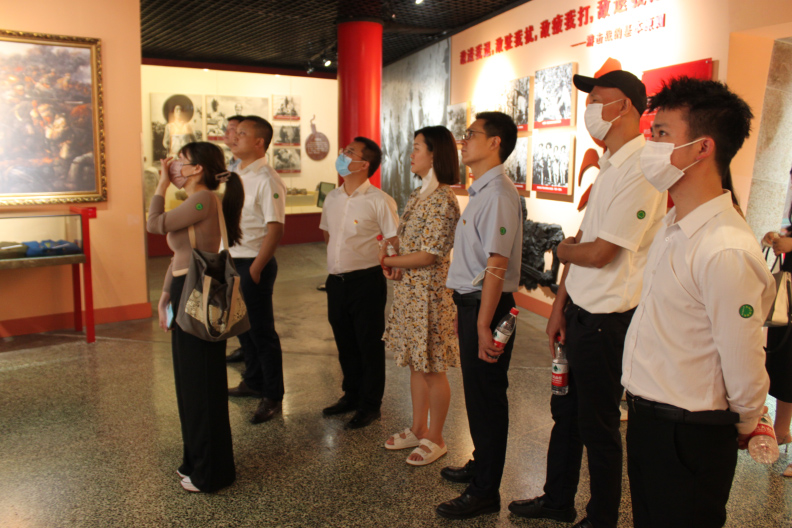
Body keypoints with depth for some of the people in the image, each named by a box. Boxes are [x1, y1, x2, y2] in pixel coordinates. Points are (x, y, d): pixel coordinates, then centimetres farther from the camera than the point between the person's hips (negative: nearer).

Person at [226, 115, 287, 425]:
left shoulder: (266, 180, -16)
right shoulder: (237, 176, 12)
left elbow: (275, 228, -21)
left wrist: (255, 268, -21)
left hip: (254, 264, -9)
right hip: (232, 261, 9)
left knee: (262, 332, 0)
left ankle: (273, 397, 13)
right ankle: (253, 382, 38)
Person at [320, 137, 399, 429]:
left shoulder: (379, 201, -12)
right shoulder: (332, 198, 8)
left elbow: (397, 243, -12)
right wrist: (342, 258, 14)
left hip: (366, 281, -6)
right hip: (336, 280, 6)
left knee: (370, 344, 6)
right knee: (345, 343, 17)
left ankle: (370, 405, 21)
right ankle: (351, 395, 35)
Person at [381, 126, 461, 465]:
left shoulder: (443, 200, -18)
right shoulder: (419, 195, 11)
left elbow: (428, 255, -21)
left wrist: (391, 261, -8)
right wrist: (393, 261, -2)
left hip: (430, 291, -9)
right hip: (409, 289, 9)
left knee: (432, 369, 4)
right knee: (415, 364, 17)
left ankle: (435, 440, 20)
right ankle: (418, 429, 32)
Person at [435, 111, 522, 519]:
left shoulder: (498, 194, -18)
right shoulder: (481, 191, 13)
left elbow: (496, 265, -23)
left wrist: (484, 325, -24)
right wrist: (468, 313, 15)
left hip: (486, 306, -10)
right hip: (471, 302, 10)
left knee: (486, 397, 2)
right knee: (477, 392, 21)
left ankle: (484, 492, 18)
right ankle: (481, 466, 39)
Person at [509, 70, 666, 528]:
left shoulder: (641, 168, -19)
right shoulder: (609, 164, 11)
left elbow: (598, 253, -22)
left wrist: (565, 250, 0)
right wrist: (560, 305, 12)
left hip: (607, 320, -9)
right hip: (580, 311, 9)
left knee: (599, 426, 9)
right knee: (566, 412, 20)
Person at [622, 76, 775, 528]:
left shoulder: (727, 252, -28)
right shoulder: (673, 228, 4)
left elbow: (745, 376, -22)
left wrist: (742, 429, -3)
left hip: (686, 439, -8)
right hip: (645, 421, 8)